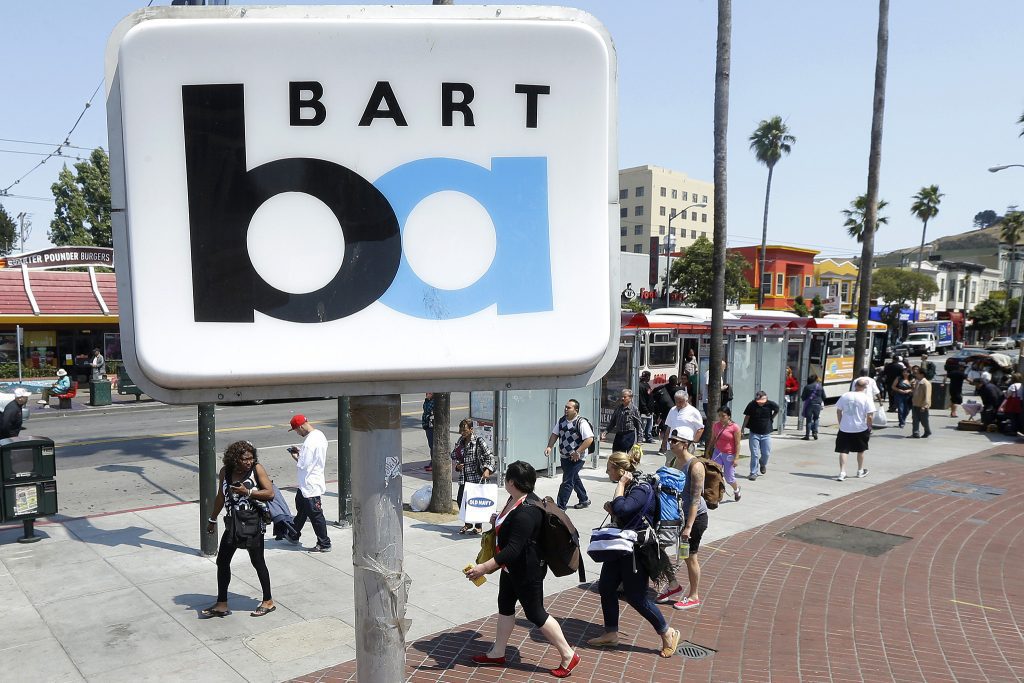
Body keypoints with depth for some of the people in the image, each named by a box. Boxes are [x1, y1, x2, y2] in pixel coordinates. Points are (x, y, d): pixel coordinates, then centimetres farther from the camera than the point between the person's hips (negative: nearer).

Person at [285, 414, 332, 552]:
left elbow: (303, 466, -25)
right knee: (301, 509, 25)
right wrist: (300, 453, 7)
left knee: (315, 515, 2)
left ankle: (324, 544, 14)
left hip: (310, 486, -10)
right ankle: (293, 535, 43)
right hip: (307, 484, 10)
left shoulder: (310, 442, -28)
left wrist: (296, 457, -7)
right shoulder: (319, 435, 3)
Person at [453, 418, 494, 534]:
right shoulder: (460, 442, 9)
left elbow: (489, 456, -10)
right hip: (464, 478, 6)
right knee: (461, 500, 3)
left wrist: (487, 469, -24)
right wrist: (457, 464, 3)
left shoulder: (478, 442, -8)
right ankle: (468, 523, 24)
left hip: (477, 477, -6)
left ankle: (478, 526, 16)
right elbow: (454, 456, 22)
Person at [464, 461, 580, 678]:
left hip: (527, 570, -10)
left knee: (535, 613, 3)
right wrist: (498, 522, 13)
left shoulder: (526, 512, -32)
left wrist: (484, 568, -34)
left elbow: (513, 549, -34)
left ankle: (568, 656, 17)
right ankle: (497, 653, 35)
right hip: (512, 567, 10)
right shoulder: (515, 499, -2)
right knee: (505, 605, 19)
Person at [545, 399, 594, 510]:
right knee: (574, 479, 21)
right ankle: (584, 500, 38)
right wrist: (549, 447, -5)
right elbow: (555, 434, 10)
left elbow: (589, 439, -23)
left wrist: (578, 452, -24)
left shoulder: (581, 423, -18)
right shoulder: (561, 420, 4)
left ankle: (560, 505, -2)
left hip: (576, 458, -8)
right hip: (564, 457, 8)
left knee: (567, 481, -8)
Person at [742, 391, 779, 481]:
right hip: (754, 433, -1)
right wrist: (743, 429, -3)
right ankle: (753, 473, 7)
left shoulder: (771, 404, -12)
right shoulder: (752, 405, -13)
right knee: (754, 454, -2)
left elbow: (777, 410, 11)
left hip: (766, 433, 1)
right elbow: (747, 416, -3)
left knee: (766, 453, 6)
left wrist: (771, 419, 11)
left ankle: (763, 464, 39)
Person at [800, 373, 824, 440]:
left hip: (809, 405, -2)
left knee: (808, 419, 4)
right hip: (818, 405, 2)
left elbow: (803, 397, -4)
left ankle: (807, 435, 4)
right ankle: (815, 432, 5)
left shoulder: (807, 387, -6)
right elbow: (824, 397, 6)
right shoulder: (820, 386, 1)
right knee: (816, 418, 18)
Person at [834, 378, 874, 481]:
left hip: (845, 428, 1)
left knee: (843, 451, 3)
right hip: (860, 428, -1)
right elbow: (869, 416, -12)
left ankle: (842, 472, -7)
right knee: (860, 450, 19)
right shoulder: (866, 398, -10)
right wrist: (869, 427, 3)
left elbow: (838, 411, 6)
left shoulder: (845, 396, 0)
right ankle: (860, 471, 33)